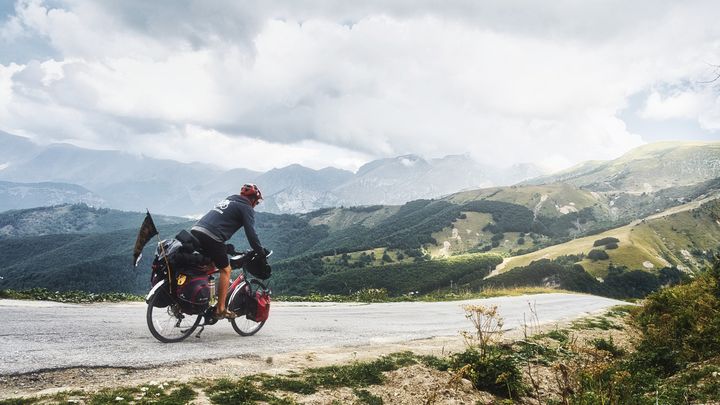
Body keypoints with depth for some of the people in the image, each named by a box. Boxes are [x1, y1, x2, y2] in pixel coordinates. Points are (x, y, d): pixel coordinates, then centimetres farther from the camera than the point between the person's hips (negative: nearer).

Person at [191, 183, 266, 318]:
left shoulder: (227, 201, 30)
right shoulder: (246, 208, 5)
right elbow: (251, 233, -4)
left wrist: (226, 248, 41)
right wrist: (261, 253, 5)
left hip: (195, 230, 8)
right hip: (211, 237, -8)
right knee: (225, 270, 5)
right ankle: (220, 309, 4)